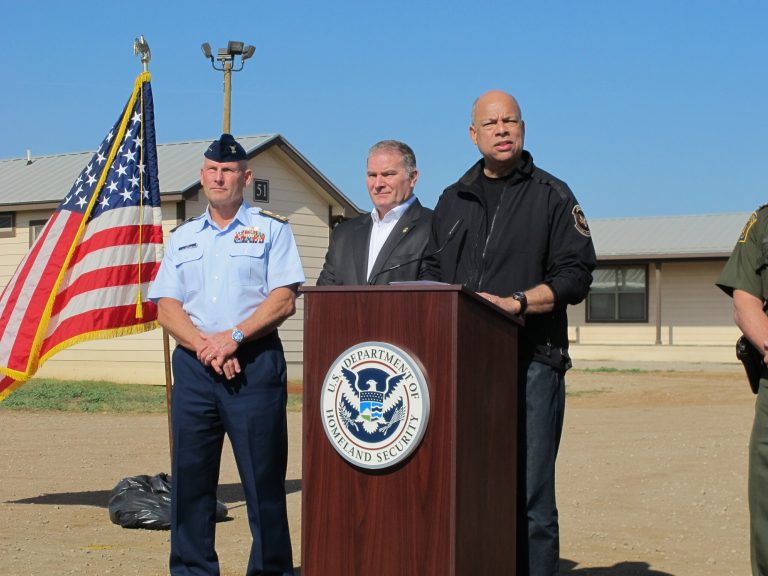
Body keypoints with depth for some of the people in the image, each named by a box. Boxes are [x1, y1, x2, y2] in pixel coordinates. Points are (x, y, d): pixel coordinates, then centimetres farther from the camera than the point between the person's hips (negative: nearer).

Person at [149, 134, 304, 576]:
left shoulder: (271, 230, 7)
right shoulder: (183, 237, 17)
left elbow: (283, 301, -4)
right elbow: (166, 307, 9)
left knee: (263, 476, -3)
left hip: (255, 362, -3)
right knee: (190, 474, 4)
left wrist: (233, 337, -14)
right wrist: (204, 344, -9)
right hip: (193, 366, 4)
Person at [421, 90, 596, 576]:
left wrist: (515, 302, -14)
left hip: (531, 362, -4)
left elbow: (575, 276, -2)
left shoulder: (552, 196, 7)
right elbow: (433, 277, 22)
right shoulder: (452, 201, 20)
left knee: (529, 495, -7)